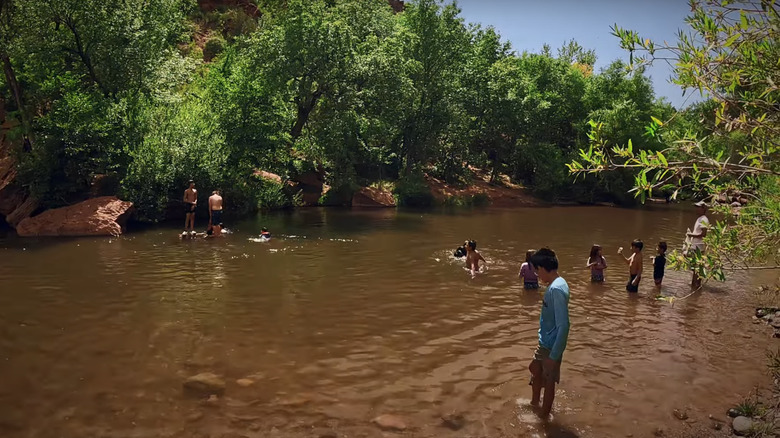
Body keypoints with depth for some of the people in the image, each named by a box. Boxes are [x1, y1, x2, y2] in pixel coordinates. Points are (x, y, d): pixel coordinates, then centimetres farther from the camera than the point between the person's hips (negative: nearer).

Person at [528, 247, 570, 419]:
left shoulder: (556, 289, -28)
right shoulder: (557, 284, 3)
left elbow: (563, 326, -29)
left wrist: (554, 356, -26)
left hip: (551, 346, -10)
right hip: (545, 342, 10)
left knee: (548, 380, 9)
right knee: (535, 368, 26)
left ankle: (544, 416, 29)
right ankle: (535, 403, 48)